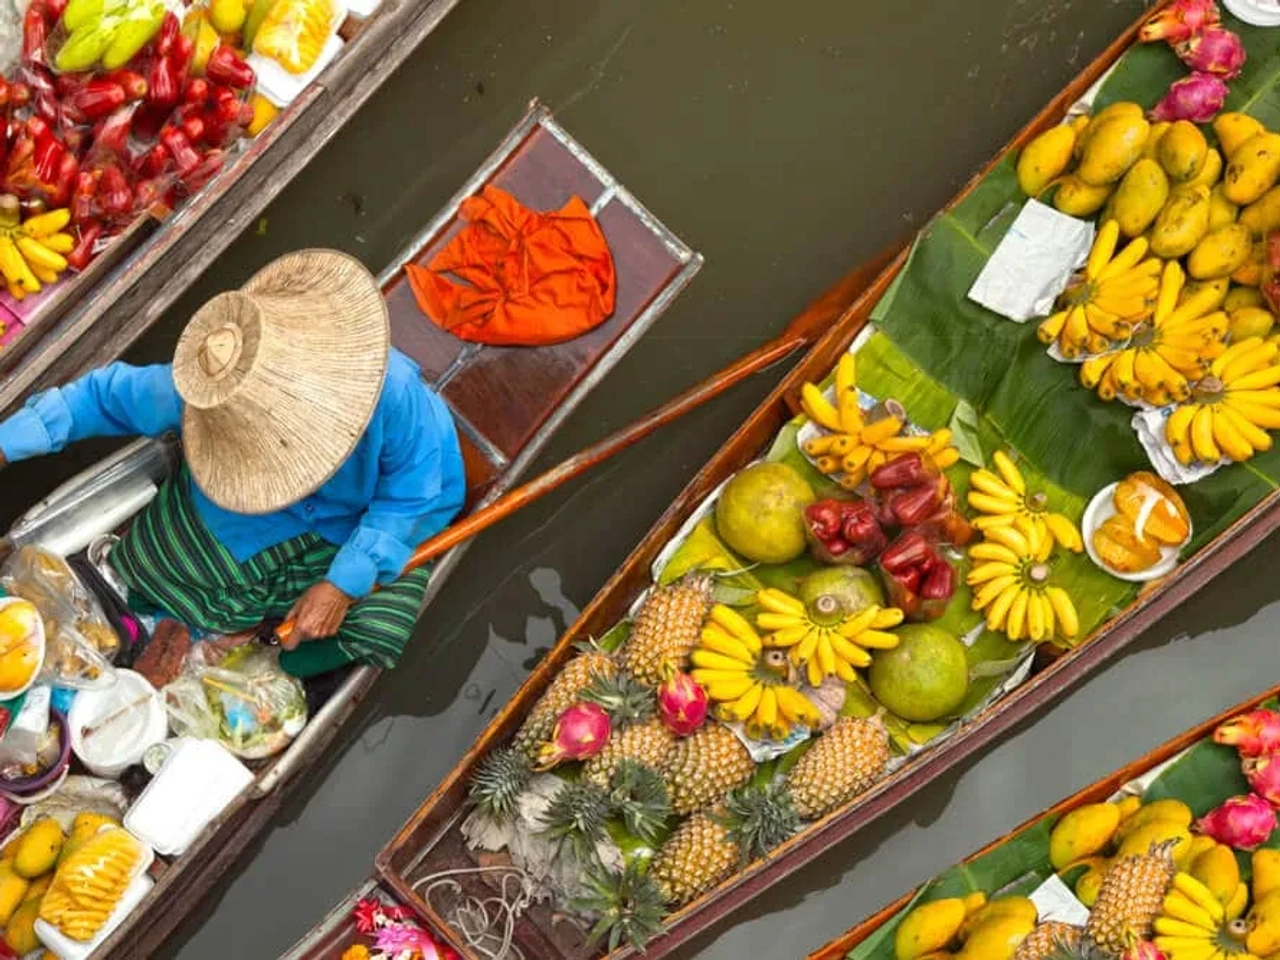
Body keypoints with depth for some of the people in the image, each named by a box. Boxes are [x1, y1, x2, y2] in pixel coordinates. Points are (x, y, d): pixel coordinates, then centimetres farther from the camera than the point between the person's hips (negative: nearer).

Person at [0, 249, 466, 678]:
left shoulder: (391, 391, -40)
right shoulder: (204, 391, -30)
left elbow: (427, 494, -25)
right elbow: (109, 393, -12)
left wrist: (344, 584, -28)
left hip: (354, 534, -2)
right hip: (236, 515, 2)